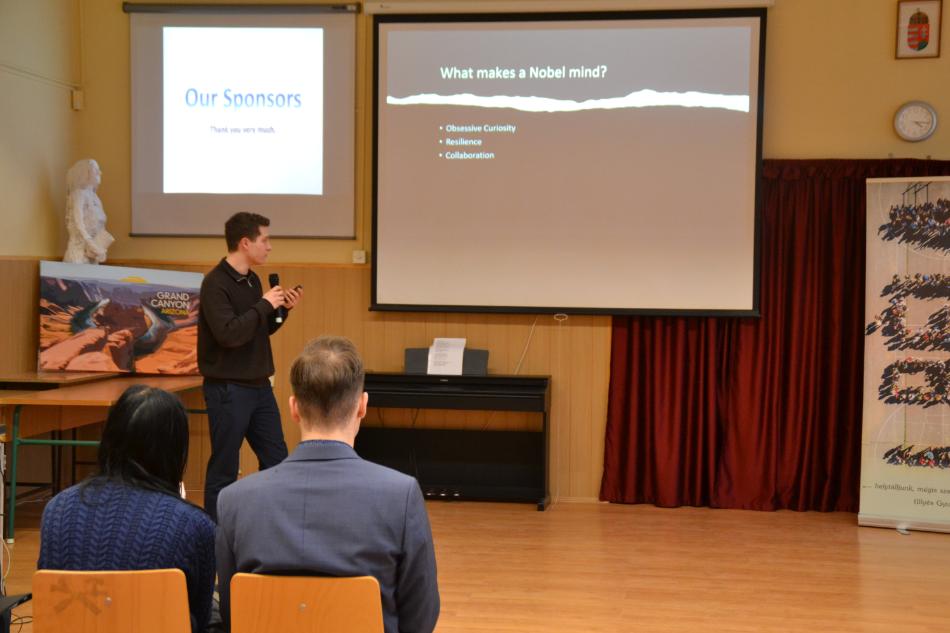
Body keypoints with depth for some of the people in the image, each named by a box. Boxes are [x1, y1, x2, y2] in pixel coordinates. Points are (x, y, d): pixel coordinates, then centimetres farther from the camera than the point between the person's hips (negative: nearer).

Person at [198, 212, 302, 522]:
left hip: (259, 386, 8)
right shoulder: (215, 283, -16)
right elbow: (229, 334, -26)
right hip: (228, 389, -8)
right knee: (224, 470, 2)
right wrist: (264, 304, -18)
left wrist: (280, 310, 2)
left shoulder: (252, 280, 9)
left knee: (277, 462, 13)